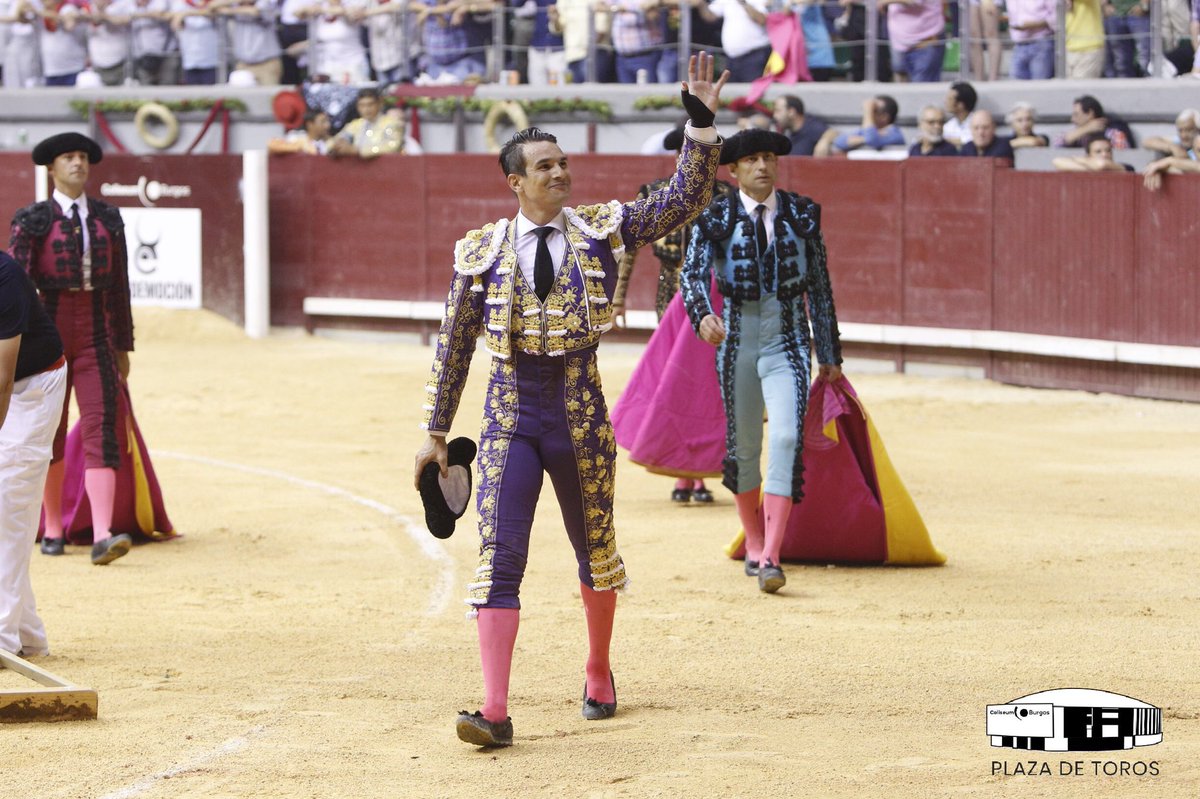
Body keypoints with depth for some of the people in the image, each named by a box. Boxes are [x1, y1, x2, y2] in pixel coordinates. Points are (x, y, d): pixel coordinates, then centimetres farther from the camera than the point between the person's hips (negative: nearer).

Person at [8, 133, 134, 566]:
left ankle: (102, 537, -21)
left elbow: (118, 285, 12)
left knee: (100, 427, -11)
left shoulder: (107, 218, 8)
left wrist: (123, 347, 13)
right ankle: (53, 529, 24)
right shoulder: (32, 220, -2)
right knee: (49, 433, 8)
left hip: (96, 338, 1)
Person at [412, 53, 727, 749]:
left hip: (581, 415, 1)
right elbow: (455, 346, 7)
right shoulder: (483, 253, 0)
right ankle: (496, 713, -17)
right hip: (511, 416, -1)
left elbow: (684, 202, -6)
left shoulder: (601, 230, 1)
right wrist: (437, 435, 8)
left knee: (596, 549, 16)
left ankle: (599, 675, 40)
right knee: (500, 556, -12)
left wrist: (702, 123, -17)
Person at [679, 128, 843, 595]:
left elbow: (820, 286, 8)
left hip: (788, 341, -1)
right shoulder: (716, 218, -2)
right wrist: (703, 315, -37)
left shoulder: (802, 215, 2)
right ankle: (754, 544, 31)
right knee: (743, 445, 11)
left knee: (787, 438, -18)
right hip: (737, 340, 1)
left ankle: (770, 558, -22)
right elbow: (693, 274, -15)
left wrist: (830, 356, 10)